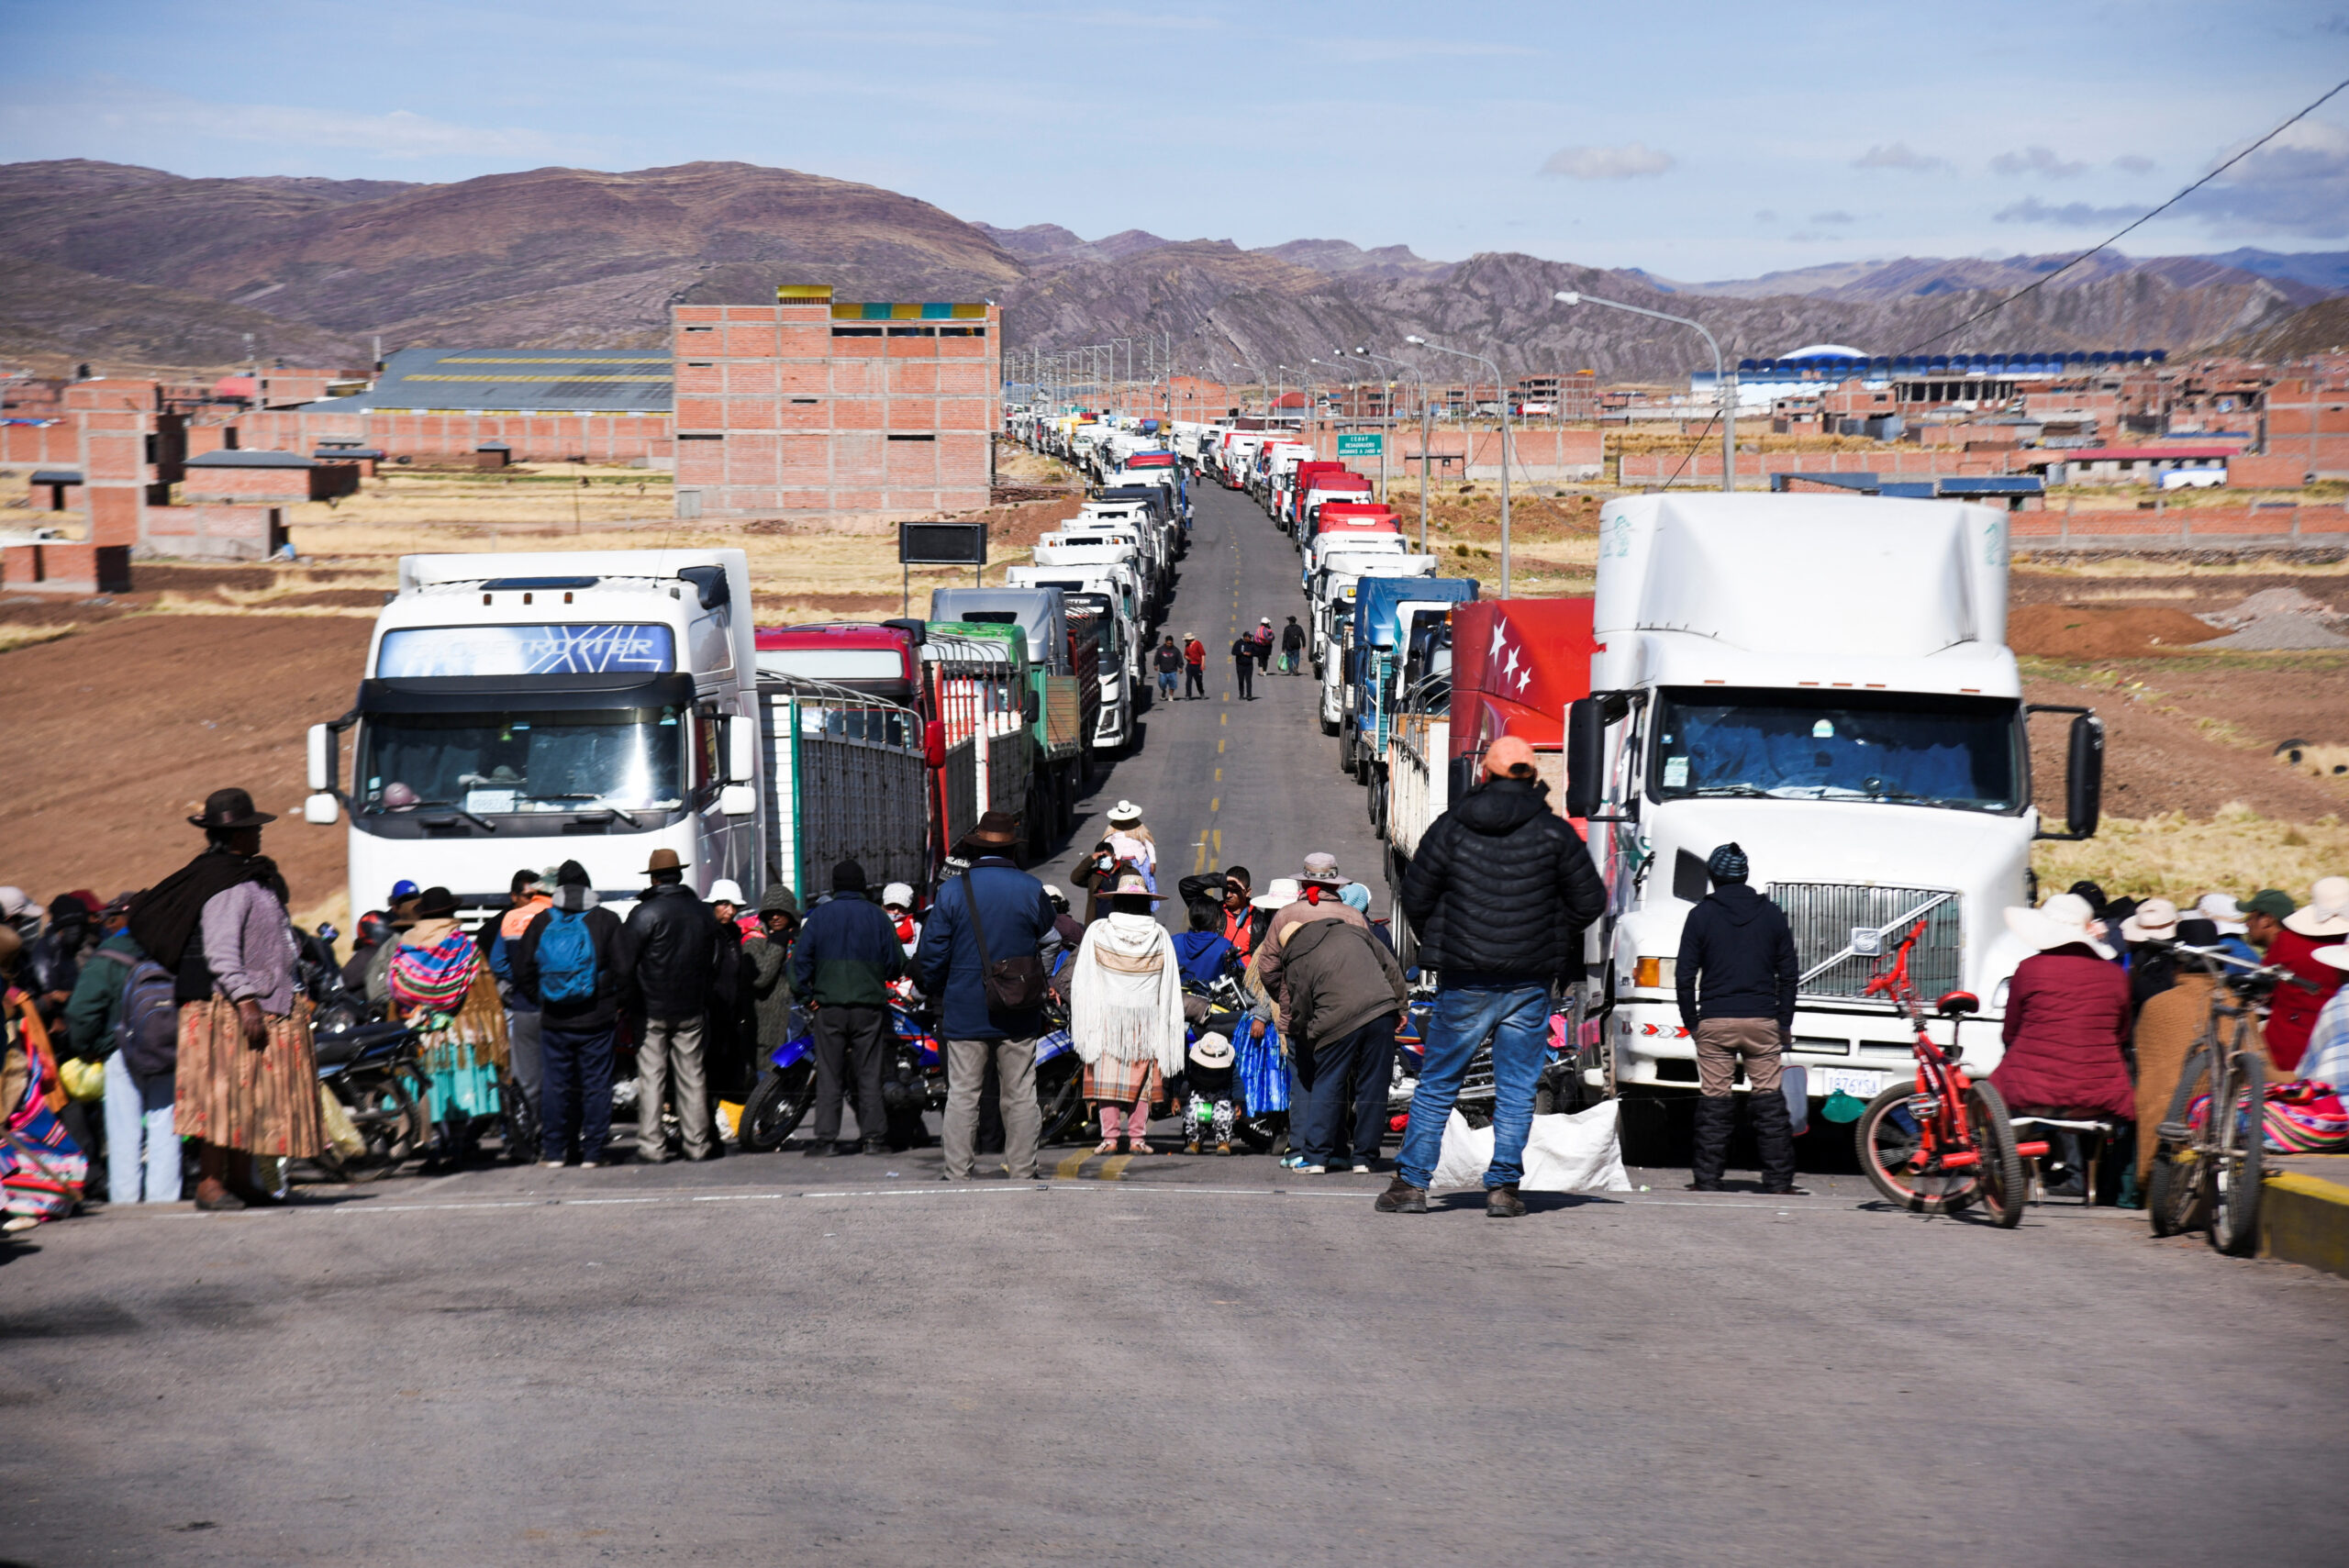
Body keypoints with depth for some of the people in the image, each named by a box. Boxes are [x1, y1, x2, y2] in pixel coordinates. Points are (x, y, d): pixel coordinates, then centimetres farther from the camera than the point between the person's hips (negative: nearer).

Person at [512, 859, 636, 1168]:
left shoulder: (541, 922, 2)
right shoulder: (606, 920, -3)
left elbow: (522, 969, 5)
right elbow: (625, 966, -6)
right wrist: (615, 999, 8)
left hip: (554, 1021, 2)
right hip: (596, 1020, -2)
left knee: (554, 1084, 9)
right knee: (596, 1084, 4)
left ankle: (553, 1152, 12)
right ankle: (592, 1152, 4)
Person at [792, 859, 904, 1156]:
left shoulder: (819, 915, 2)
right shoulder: (876, 916, 3)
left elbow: (801, 957, -2)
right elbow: (896, 961, 5)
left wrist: (805, 994, 6)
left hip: (829, 1006, 0)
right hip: (869, 1005, 0)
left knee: (829, 1075, 3)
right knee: (869, 1073, 4)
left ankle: (826, 1137, -1)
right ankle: (874, 1137, 2)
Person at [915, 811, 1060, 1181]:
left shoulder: (951, 891, -4)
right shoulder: (1032, 890, 0)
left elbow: (932, 953, -2)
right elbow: (1051, 944, 12)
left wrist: (933, 989, 15)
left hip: (965, 1012, -1)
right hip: (1019, 1013, 1)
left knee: (962, 1094, 2)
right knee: (1020, 1095, 6)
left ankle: (958, 1174, 1)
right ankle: (1022, 1172, 8)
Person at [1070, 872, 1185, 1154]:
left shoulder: (1097, 931, -3)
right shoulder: (1160, 935, -1)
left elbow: (1081, 980, -3)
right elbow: (1171, 985, 2)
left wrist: (1083, 1022, 2)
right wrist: (1169, 1024, 9)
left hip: (1107, 1015, -1)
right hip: (1147, 1016, 1)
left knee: (1107, 1076, 3)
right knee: (1140, 1077, 7)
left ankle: (1110, 1136, -3)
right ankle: (1137, 1137, 4)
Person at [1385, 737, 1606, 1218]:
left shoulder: (1450, 827, -1)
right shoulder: (1555, 832, -1)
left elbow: (1416, 898, 1)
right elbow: (1589, 902, 2)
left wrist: (1435, 945, 19)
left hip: (1464, 980, 0)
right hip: (1530, 981, 0)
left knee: (1437, 1083, 8)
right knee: (1516, 1089, 5)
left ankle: (1411, 1183, 6)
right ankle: (1503, 1188, 1)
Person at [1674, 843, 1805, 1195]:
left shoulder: (1701, 915, 1)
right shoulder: (1771, 915, 7)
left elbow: (1685, 974, 0)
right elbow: (1788, 972, 9)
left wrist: (1691, 1021, 8)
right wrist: (1785, 1023, 14)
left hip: (1715, 1021, -1)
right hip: (1762, 1020, 1)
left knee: (1714, 1103, 2)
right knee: (1769, 1102, 3)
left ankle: (1707, 1181, 2)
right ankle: (1779, 1182, 2)